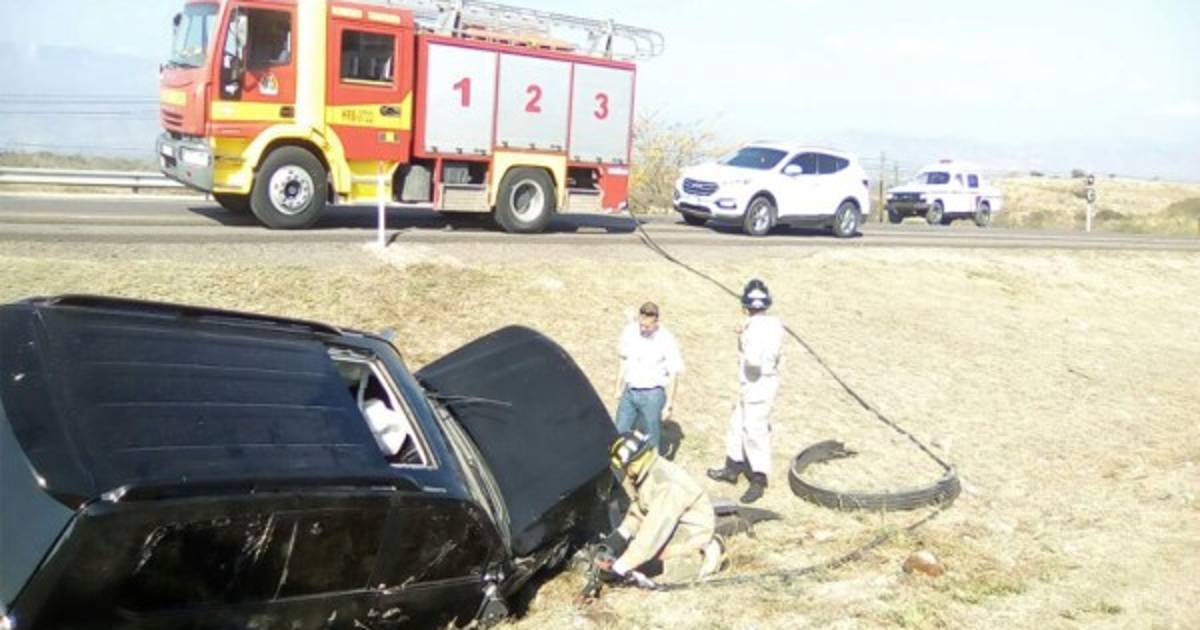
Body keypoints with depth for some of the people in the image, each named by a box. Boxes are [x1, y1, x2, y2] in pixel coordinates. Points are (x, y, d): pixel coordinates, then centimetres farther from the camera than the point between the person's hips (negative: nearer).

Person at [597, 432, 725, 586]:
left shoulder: (665, 487, -35)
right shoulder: (645, 473, -8)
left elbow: (653, 532, -36)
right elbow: (637, 510, 8)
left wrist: (621, 566, -34)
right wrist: (622, 535, -3)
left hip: (694, 528, -9)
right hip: (672, 525, 9)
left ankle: (711, 554, 2)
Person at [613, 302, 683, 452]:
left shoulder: (666, 340, -14)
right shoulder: (629, 331, -2)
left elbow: (673, 374, -8)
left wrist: (669, 403, -8)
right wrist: (619, 389, 14)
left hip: (653, 394, -4)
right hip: (629, 392, 4)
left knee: (652, 439, 4)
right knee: (620, 433, 11)